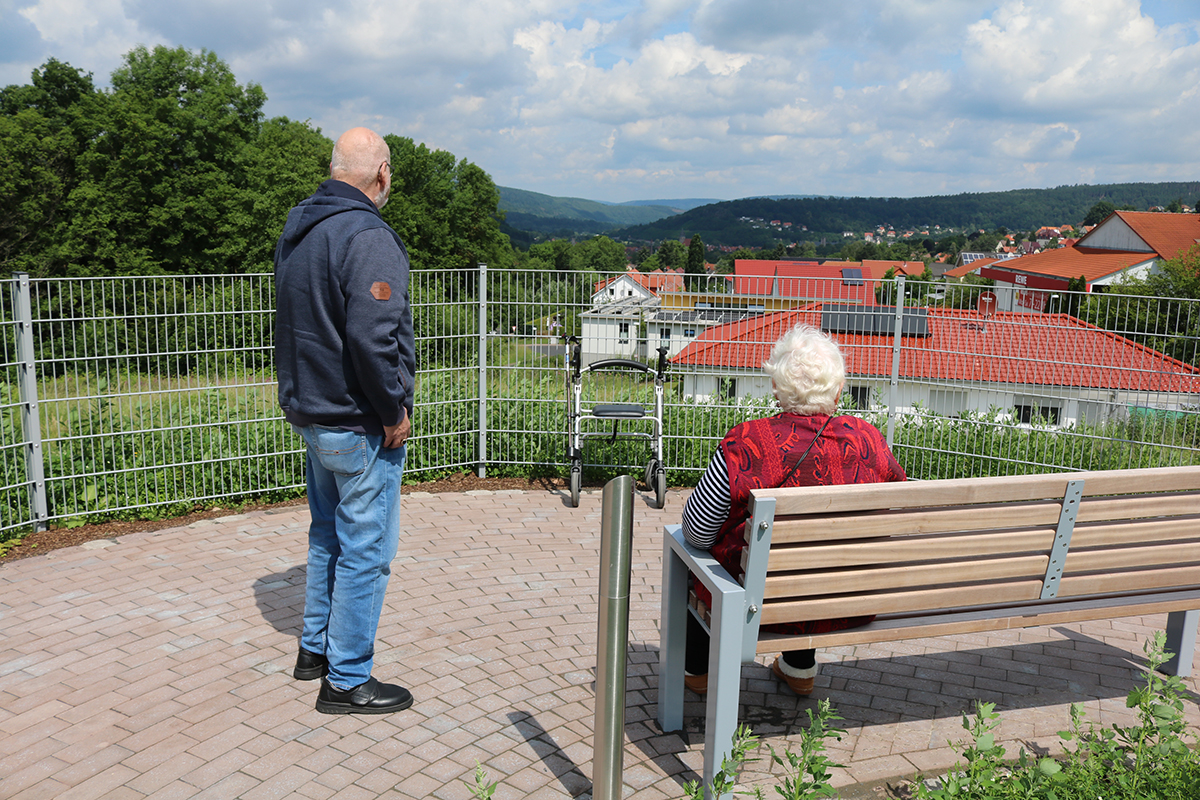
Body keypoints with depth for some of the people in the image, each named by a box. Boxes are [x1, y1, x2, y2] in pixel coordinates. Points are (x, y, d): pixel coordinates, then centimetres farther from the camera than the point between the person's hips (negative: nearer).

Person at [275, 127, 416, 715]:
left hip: (310, 414, 10)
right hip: (359, 424, -9)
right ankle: (347, 681, 12)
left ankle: (315, 648, 36)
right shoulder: (368, 236, -20)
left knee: (328, 534, 22)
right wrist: (394, 412, -17)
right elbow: (372, 338, -28)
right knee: (365, 549, 1)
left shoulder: (297, 229, 11)